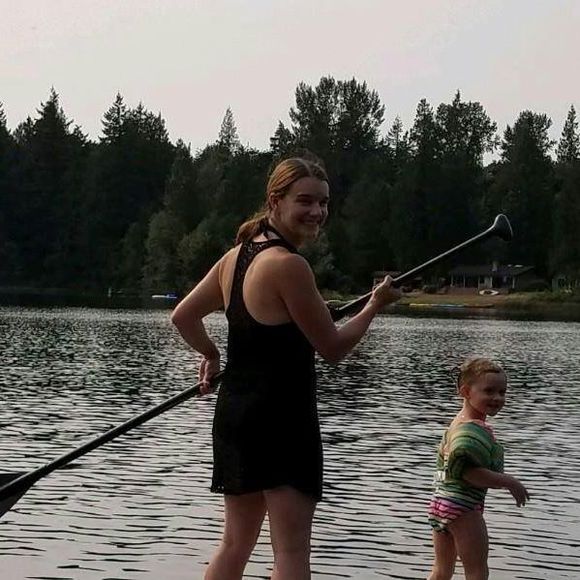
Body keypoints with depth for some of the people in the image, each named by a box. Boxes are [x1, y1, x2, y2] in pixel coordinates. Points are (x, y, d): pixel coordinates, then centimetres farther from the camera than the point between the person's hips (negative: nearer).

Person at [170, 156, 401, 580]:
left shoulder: (236, 256, 10)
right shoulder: (288, 264, -16)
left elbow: (183, 316, 16)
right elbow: (333, 347, -10)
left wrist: (211, 355, 27)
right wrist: (376, 305, 3)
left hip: (235, 414, 9)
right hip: (283, 419, -9)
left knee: (236, 543, 18)